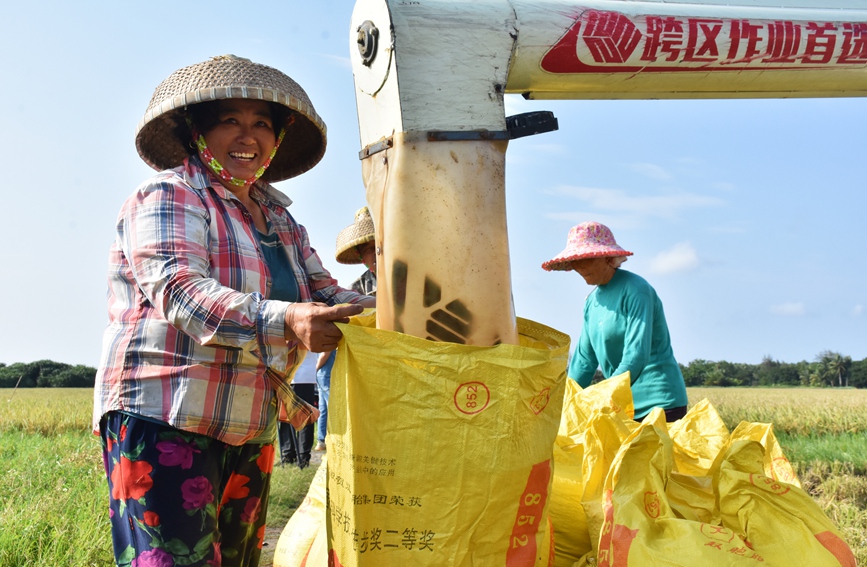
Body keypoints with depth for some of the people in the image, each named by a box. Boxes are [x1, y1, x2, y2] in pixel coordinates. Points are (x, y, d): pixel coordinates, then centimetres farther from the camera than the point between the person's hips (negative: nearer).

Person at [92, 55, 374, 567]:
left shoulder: (280, 220, 18)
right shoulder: (168, 197, -4)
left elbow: (327, 294, 9)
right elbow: (180, 291, -20)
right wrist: (284, 321, -34)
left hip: (250, 431, 8)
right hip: (163, 423, -7)